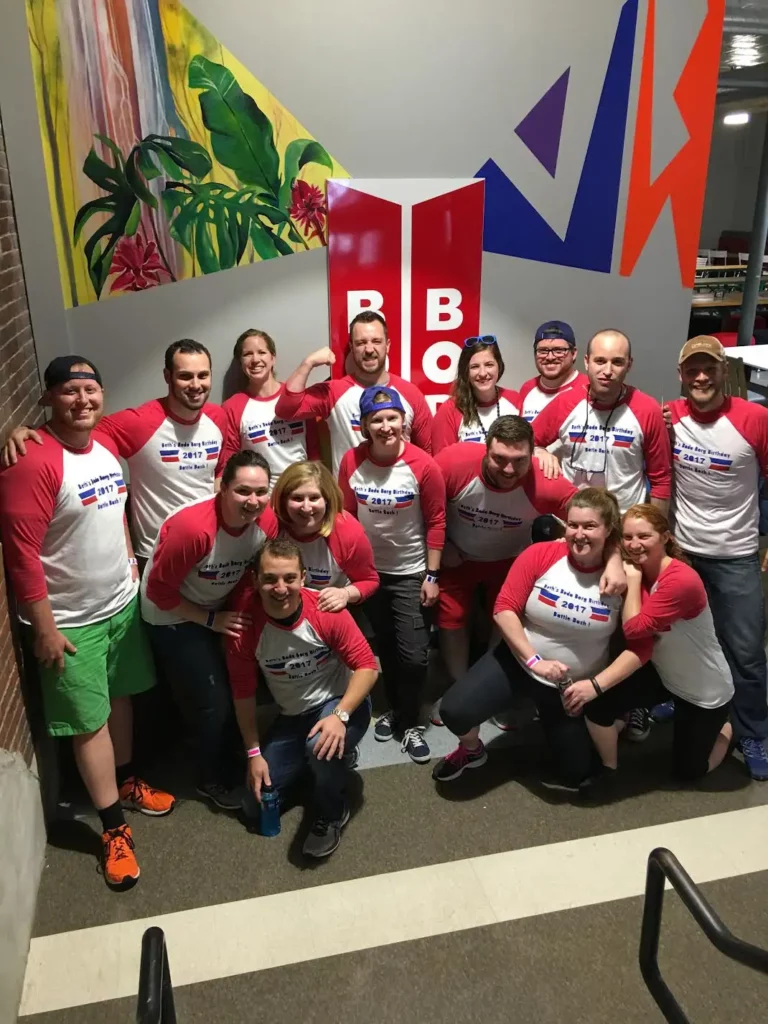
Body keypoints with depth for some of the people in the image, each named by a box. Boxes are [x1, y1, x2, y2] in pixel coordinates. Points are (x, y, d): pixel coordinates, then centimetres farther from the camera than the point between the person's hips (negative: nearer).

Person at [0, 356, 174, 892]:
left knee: (121, 697, 22)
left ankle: (127, 781, 44)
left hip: (123, 602, 7)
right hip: (71, 621, -7)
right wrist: (44, 629, -20)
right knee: (90, 722, 5)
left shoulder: (107, 445, 2)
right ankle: (114, 829, 20)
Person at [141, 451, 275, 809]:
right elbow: (160, 590, -26)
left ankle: (234, 761, 40)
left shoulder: (267, 521, -18)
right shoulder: (192, 527, -36)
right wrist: (211, 620, -20)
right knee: (212, 702, -1)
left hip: (223, 608, 6)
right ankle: (216, 779, 25)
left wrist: (245, 608, -8)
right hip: (173, 617, -6)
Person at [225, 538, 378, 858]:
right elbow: (243, 693, -8)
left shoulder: (327, 611, -25)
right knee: (256, 806, 3)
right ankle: (318, 764, 28)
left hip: (341, 702, -3)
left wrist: (339, 715, -34)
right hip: (291, 717, 4)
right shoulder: (245, 625, -20)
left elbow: (367, 666, -20)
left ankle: (331, 814, -4)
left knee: (322, 746, -38)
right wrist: (254, 753, -4)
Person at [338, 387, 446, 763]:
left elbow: (436, 522, -11)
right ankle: (394, 708, 41)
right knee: (385, 648, 19)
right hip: (370, 570, 3)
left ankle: (409, 723, 21)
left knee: (413, 655, -2)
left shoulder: (423, 465, -18)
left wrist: (432, 575, -10)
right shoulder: (351, 462, -11)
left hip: (411, 573, -2)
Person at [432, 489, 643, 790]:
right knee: (455, 711, -19)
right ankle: (472, 750, 18)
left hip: (573, 685, 1)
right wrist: (534, 661, -22)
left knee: (577, 774, 8)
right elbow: (504, 609, -15)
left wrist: (596, 685, -24)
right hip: (518, 661, 0)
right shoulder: (539, 554, -18)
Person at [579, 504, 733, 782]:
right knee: (596, 703, -18)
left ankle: (724, 728, 41)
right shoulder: (637, 573, -8)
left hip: (706, 692, -5)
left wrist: (633, 580, -27)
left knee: (688, 771, 12)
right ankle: (609, 769, 10)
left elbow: (635, 629, -33)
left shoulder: (682, 580, -32)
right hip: (663, 675, 5)